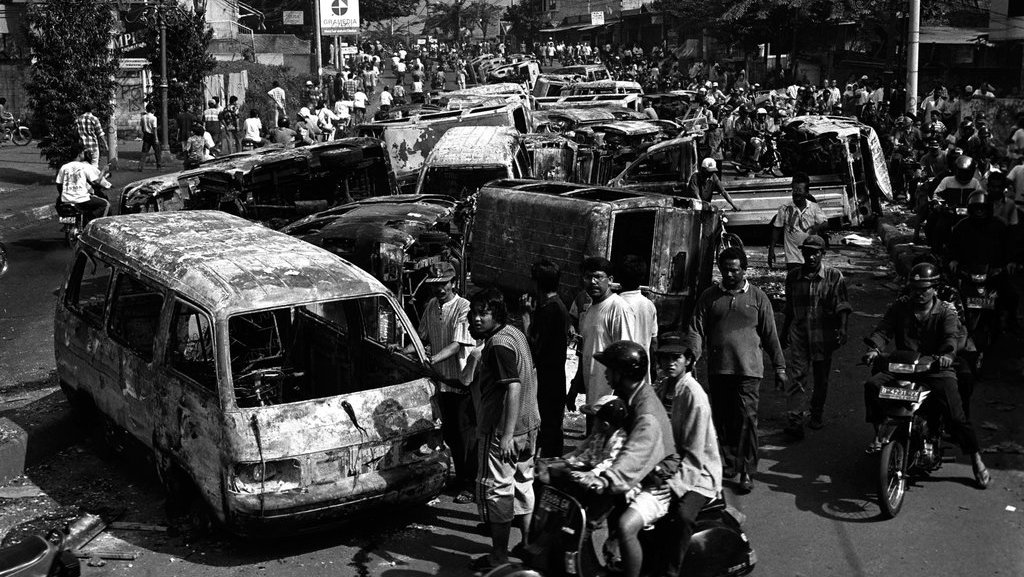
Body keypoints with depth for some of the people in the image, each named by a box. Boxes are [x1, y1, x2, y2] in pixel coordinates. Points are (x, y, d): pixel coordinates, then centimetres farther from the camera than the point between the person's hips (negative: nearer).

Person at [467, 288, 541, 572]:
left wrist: (507, 434, -27)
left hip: (501, 430, -10)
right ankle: (527, 543, 27)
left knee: (495, 488, 0)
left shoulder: (498, 344, -19)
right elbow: (529, 377, 19)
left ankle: (499, 555, 7)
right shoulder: (515, 333, 11)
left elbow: (514, 387, -25)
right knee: (522, 483, 17)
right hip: (528, 425, 10)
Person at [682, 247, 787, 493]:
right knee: (722, 419, 8)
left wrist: (780, 367, 7)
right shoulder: (709, 296, 8)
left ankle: (747, 471, -5)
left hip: (748, 370, -2)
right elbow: (696, 330, 3)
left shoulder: (757, 297, 6)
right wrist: (690, 358, -12)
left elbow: (770, 335, 8)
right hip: (717, 369, 2)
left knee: (747, 419, -8)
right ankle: (728, 463, 22)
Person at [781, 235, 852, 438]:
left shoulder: (834, 276, -3)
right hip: (799, 334, 1)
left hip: (823, 335, -1)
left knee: (821, 377, 12)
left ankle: (817, 413, 32)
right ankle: (796, 419, -14)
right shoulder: (793, 276, 5)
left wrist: (842, 329, -18)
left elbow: (842, 306, -6)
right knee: (798, 375, -10)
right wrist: (784, 333, 19)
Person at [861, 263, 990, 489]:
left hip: (936, 370, -2)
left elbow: (951, 336, -17)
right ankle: (879, 433, -12)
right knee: (872, 385, -23)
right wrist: (874, 348, -28)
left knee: (955, 414, -16)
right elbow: (883, 330, -4)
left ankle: (977, 461, 0)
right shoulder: (899, 308, 8)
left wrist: (946, 354, -41)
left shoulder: (946, 311, 1)